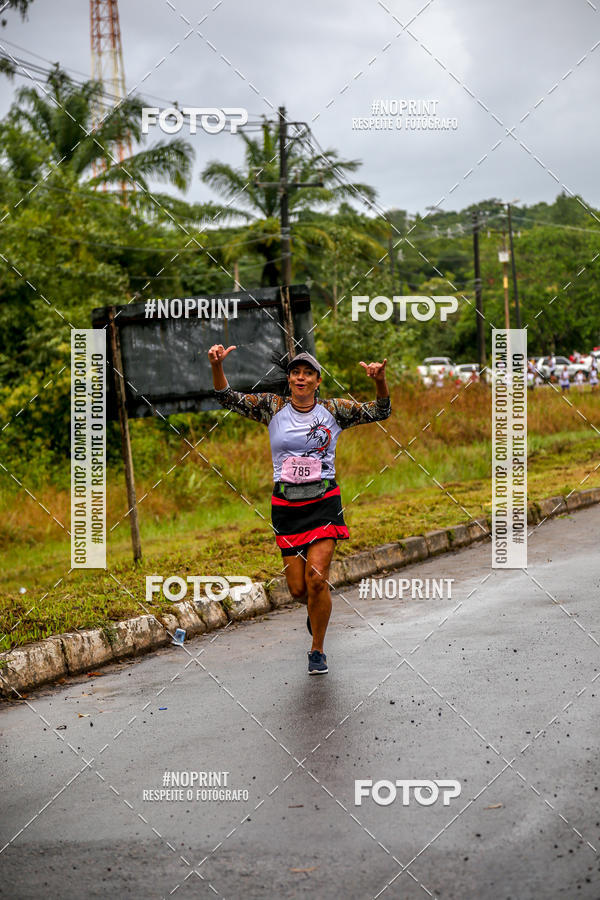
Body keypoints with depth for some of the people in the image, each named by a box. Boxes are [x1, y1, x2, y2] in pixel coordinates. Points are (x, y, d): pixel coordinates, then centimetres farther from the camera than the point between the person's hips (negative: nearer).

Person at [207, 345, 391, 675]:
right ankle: (316, 609, 39)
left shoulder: (333, 410, 2)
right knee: (297, 588, 1)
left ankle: (317, 650, 6)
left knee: (316, 579, -13)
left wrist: (380, 381, -18)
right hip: (285, 505, 1)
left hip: (324, 502, -1)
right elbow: (228, 398, 0)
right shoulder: (273, 407, 3)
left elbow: (379, 411, 1)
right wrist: (216, 366, -18)